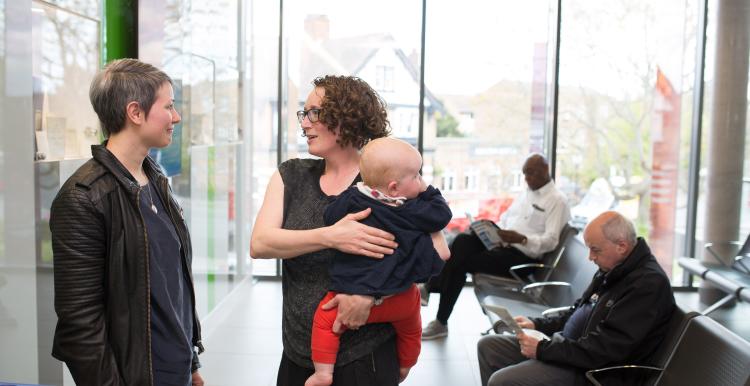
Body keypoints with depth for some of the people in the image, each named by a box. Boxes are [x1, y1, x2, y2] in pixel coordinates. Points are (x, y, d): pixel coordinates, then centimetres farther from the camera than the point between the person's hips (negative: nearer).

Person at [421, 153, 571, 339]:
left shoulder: (557, 200, -6)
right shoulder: (527, 193, 19)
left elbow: (551, 240, -15)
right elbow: (505, 219, 24)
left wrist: (521, 239, -31)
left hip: (521, 256, -8)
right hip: (501, 244, 8)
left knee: (461, 261, -21)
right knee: (462, 241, -21)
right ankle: (431, 286, -22)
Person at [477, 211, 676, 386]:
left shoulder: (649, 283, -21)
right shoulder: (612, 269, 10)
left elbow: (604, 350, -25)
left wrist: (542, 349, -21)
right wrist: (537, 323, 7)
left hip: (589, 369, -10)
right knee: (487, 346, 7)